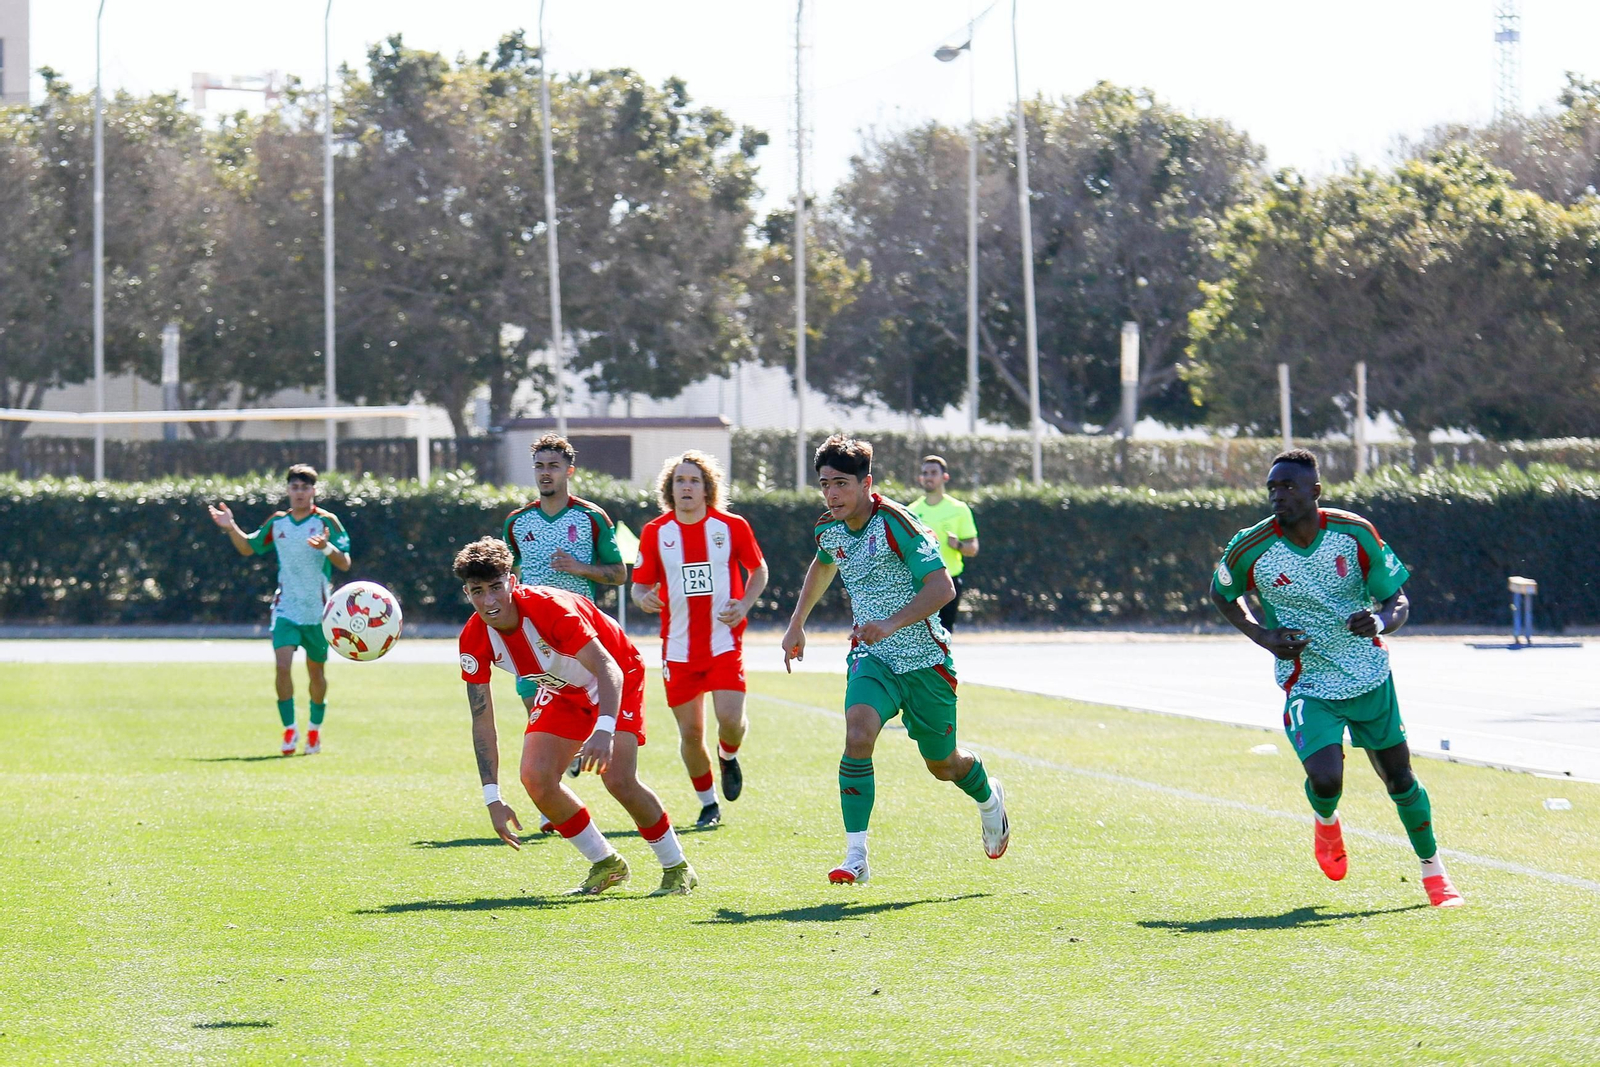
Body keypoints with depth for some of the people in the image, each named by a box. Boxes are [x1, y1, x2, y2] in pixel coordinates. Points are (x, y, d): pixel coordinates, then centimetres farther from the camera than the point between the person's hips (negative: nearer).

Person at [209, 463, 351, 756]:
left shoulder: (326, 521, -6)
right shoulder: (277, 522, 6)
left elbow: (345, 563, -10)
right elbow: (248, 547, 20)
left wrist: (326, 547, -30)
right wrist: (231, 528, 3)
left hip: (318, 611, -2)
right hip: (286, 609, 2)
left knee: (316, 670, 11)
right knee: (283, 666, -16)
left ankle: (315, 728, 31)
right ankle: (289, 729, -8)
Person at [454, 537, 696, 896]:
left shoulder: (550, 608, -35)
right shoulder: (474, 639, -19)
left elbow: (609, 670, -39)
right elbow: (482, 722, -12)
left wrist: (604, 730, -56)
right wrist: (493, 799, -16)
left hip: (617, 677, -6)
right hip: (561, 690, 6)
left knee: (617, 778, -21)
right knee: (535, 778, -12)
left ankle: (677, 869, -1)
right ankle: (606, 865, 8)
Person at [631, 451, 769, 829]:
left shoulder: (732, 527, -1)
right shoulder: (655, 532, 0)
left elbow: (758, 569, 11)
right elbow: (641, 583, 7)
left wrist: (745, 604, -6)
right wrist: (643, 598, -17)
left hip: (725, 643, -1)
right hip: (679, 649, 1)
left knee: (731, 719, -17)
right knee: (690, 733, 1)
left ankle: (728, 757, 20)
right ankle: (708, 803, 21)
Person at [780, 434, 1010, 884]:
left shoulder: (896, 524, -20)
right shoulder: (829, 529, 1)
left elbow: (941, 586, -24)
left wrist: (892, 623, -35)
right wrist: (796, 624, 26)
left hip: (924, 659, -4)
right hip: (872, 657, 4)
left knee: (944, 765, 12)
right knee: (858, 733, -25)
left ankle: (989, 799, 49)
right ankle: (855, 856, -25)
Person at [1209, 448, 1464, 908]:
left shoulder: (1354, 533, -12)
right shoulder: (1251, 549, -14)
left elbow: (1398, 601, -2)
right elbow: (1221, 594, 8)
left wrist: (1381, 621, -26)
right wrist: (1264, 636, -9)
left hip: (1370, 677, 2)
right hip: (1308, 687, -2)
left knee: (1399, 778, 11)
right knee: (1325, 778, -23)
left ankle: (1433, 869, 34)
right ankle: (1326, 820, 16)